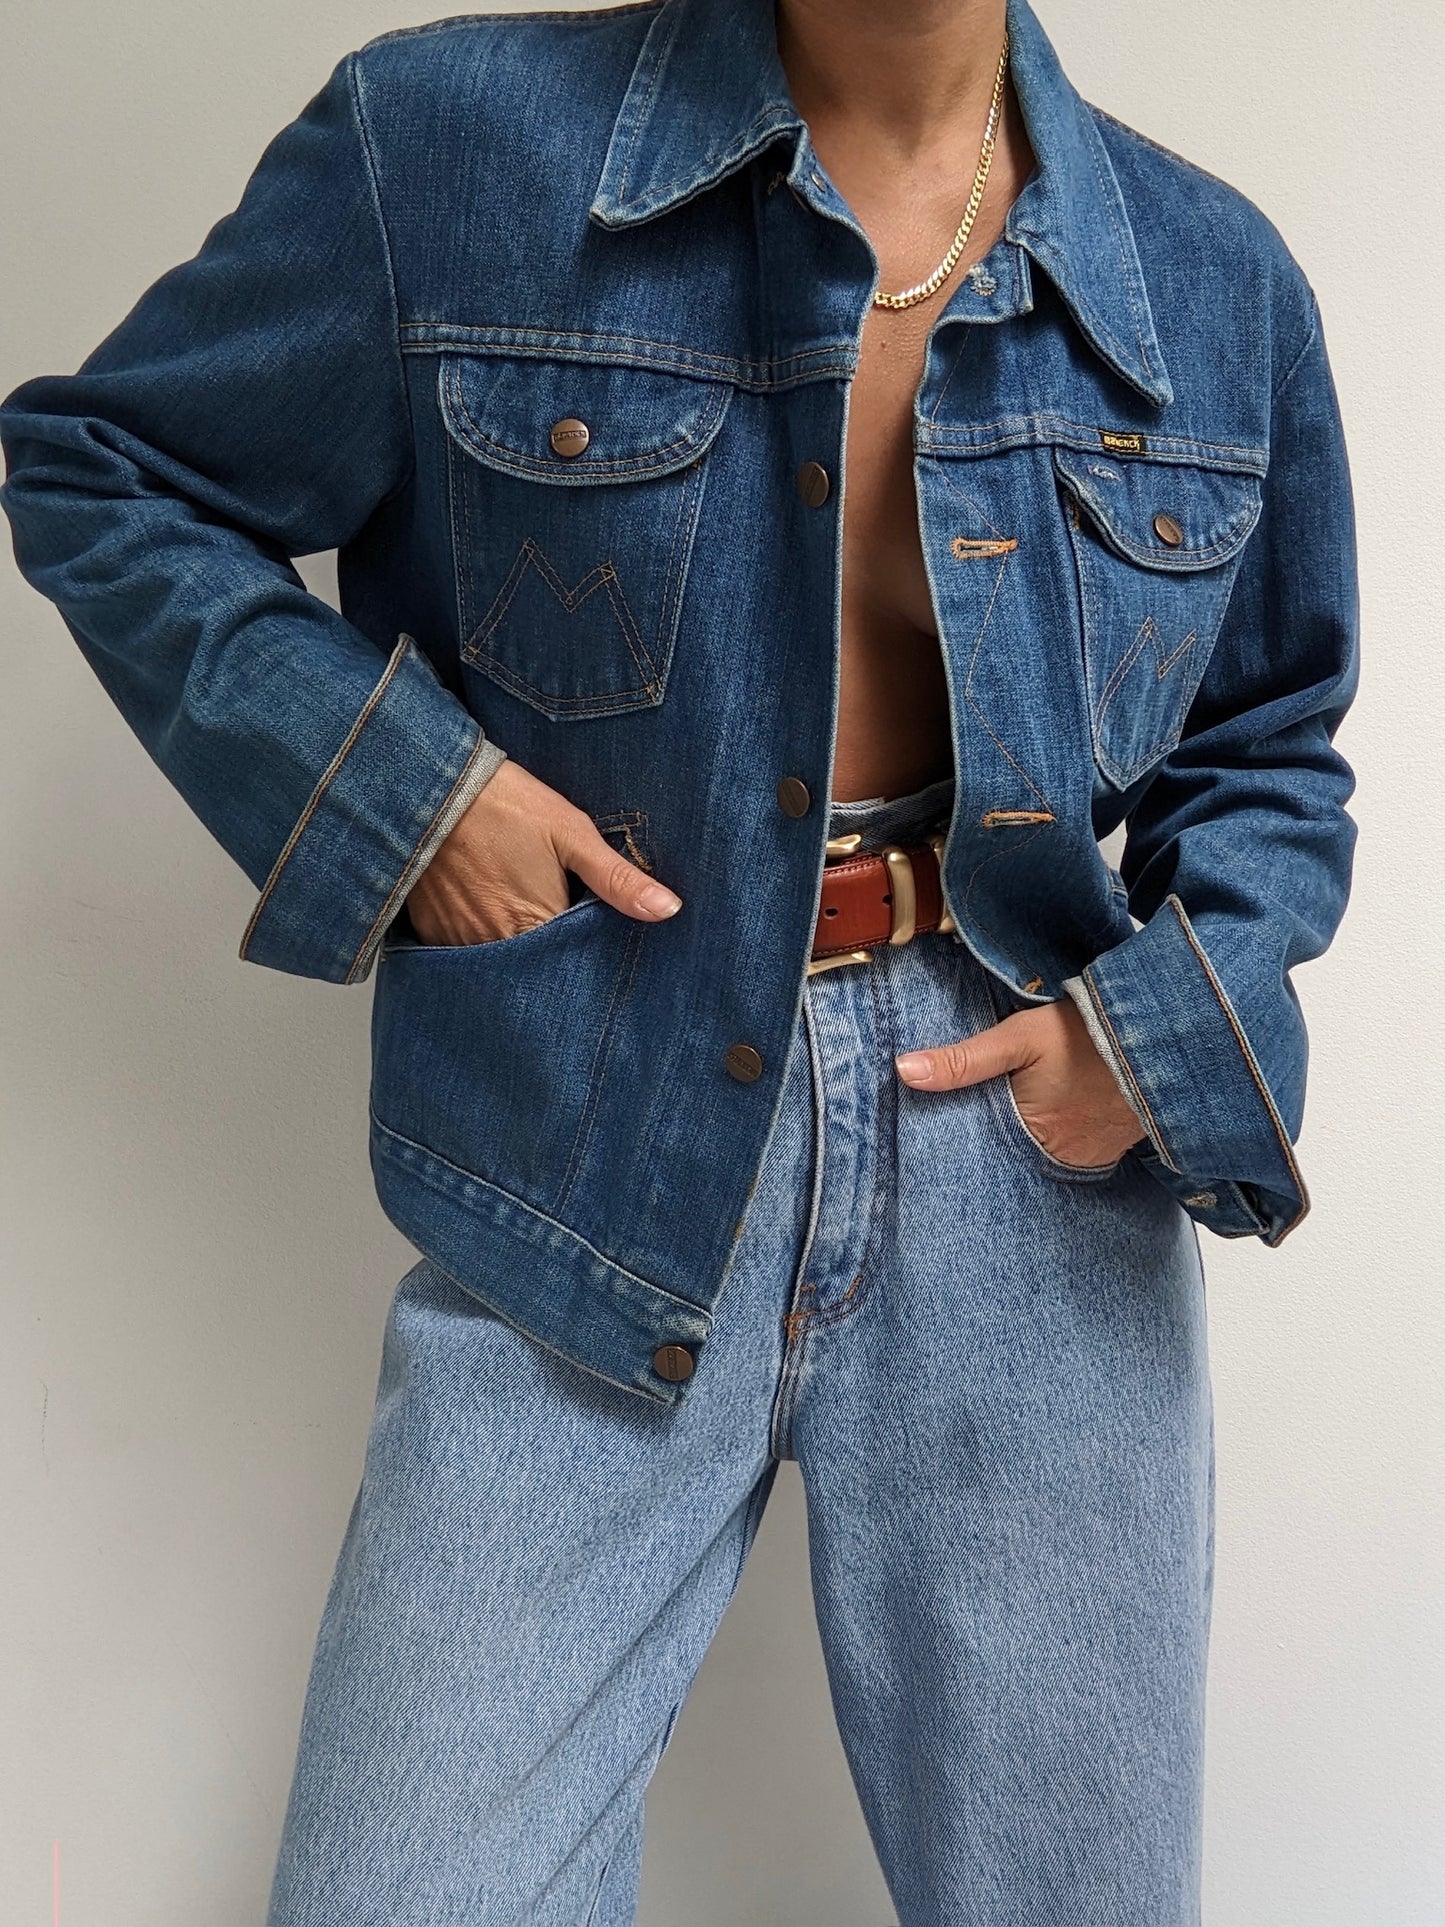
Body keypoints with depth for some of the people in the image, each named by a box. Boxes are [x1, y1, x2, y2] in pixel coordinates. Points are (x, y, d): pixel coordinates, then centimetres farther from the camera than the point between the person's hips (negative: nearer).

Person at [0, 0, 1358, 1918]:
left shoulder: (1216, 281, 5)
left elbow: (1271, 754, 16)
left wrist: (1170, 1020, -4)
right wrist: (390, 782, -9)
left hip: (1033, 1179, 3)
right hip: (583, 1177, -2)